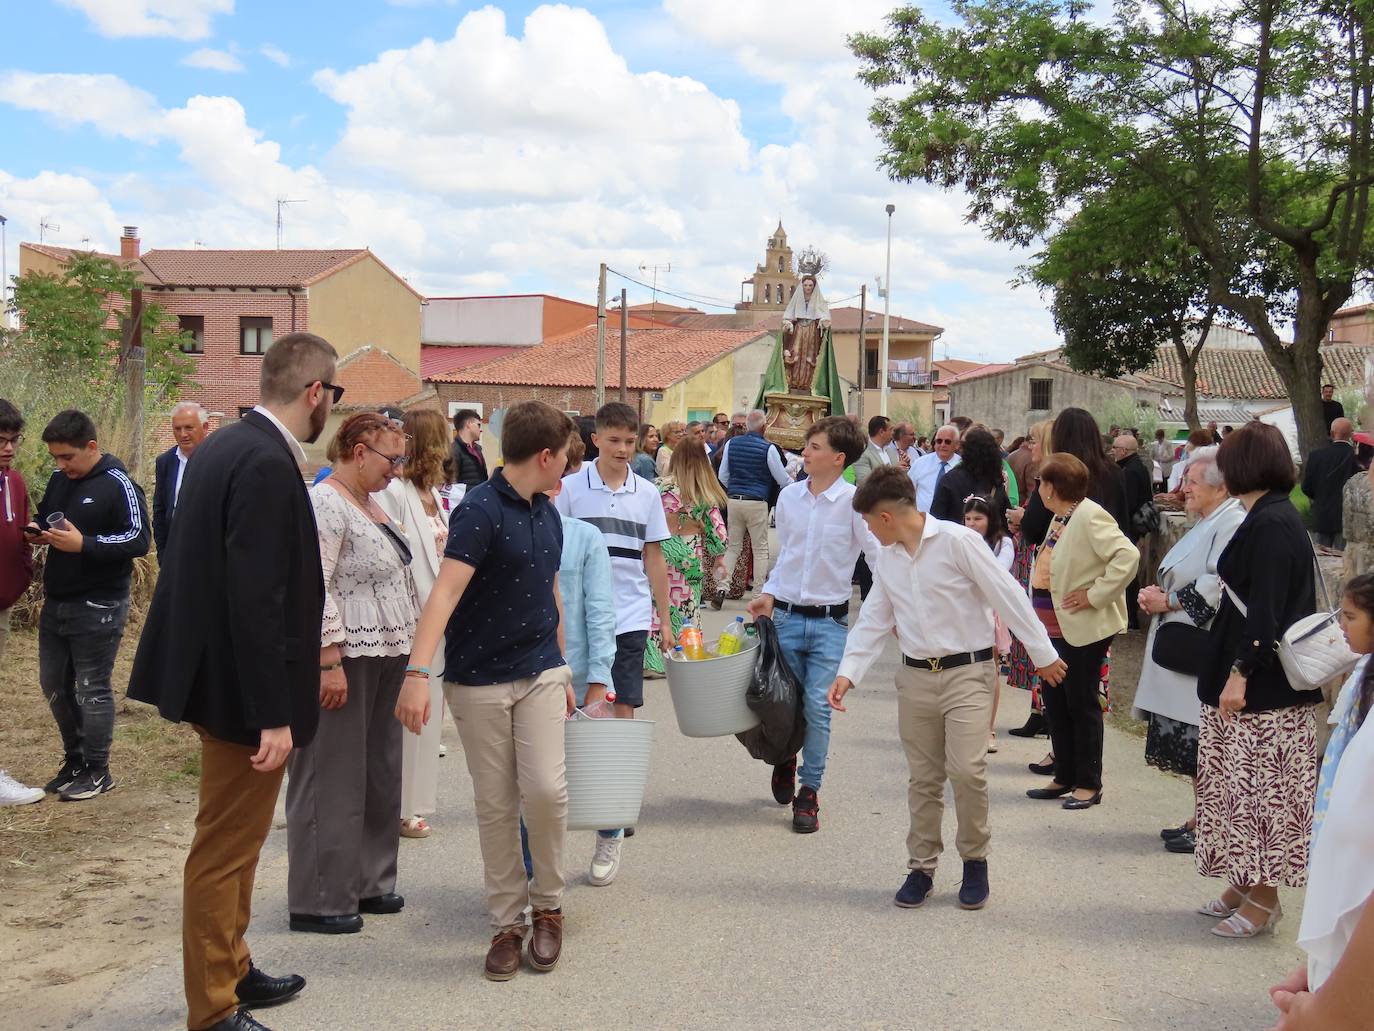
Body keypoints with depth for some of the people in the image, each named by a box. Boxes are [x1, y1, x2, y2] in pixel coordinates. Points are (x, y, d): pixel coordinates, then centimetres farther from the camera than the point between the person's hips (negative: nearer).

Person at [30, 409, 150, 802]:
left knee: (92, 688, 0)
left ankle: (97, 771, 13)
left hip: (98, 607, -8)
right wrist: (36, 530, 0)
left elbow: (139, 540, -17)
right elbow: (44, 516, 24)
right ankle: (75, 760, 30)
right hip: (55, 603, 8)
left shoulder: (118, 485, -12)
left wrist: (83, 544, -24)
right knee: (54, 684, 14)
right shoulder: (59, 480, 9)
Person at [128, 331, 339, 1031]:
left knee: (233, 841, 22)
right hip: (244, 688, -10)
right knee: (226, 849, 2)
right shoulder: (268, 466, -22)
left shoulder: (223, 445, 7)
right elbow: (256, 599, -26)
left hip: (214, 673, 10)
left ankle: (231, 971, 37)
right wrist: (274, 714, -23)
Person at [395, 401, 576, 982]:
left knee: (545, 788, -9)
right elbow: (446, 591, -26)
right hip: (479, 679, -5)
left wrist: (564, 672, 24)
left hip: (539, 673, 5)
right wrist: (417, 673, -37)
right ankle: (507, 923, 17)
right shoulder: (480, 510, -15)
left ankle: (547, 907, 11)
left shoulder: (548, 514, 9)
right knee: (496, 805, 4)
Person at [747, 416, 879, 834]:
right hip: (786, 616, 4)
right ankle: (785, 758, 39)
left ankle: (809, 792, 7)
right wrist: (770, 594, 6)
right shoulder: (788, 496, 5)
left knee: (817, 706, -7)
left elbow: (878, 556, -7)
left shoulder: (854, 502, -9)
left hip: (830, 622, -3)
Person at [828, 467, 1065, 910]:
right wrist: (848, 672, -3)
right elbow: (873, 621, 10)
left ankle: (975, 861, 7)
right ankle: (921, 868, 22)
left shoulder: (958, 541, -13)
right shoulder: (885, 559, 8)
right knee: (924, 778, 10)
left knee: (967, 770, -14)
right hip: (915, 677, 6)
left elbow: (1007, 596, -10)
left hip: (967, 673, -6)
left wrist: (1044, 653, -7)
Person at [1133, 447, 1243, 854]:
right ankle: (1202, 815, 22)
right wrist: (1157, 594, 8)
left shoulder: (1232, 524, -15)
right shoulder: (1206, 524, 19)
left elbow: (1218, 585, -25)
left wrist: (1168, 601, -14)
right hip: (1182, 649, 10)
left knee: (1203, 744, -5)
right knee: (1193, 744, 14)